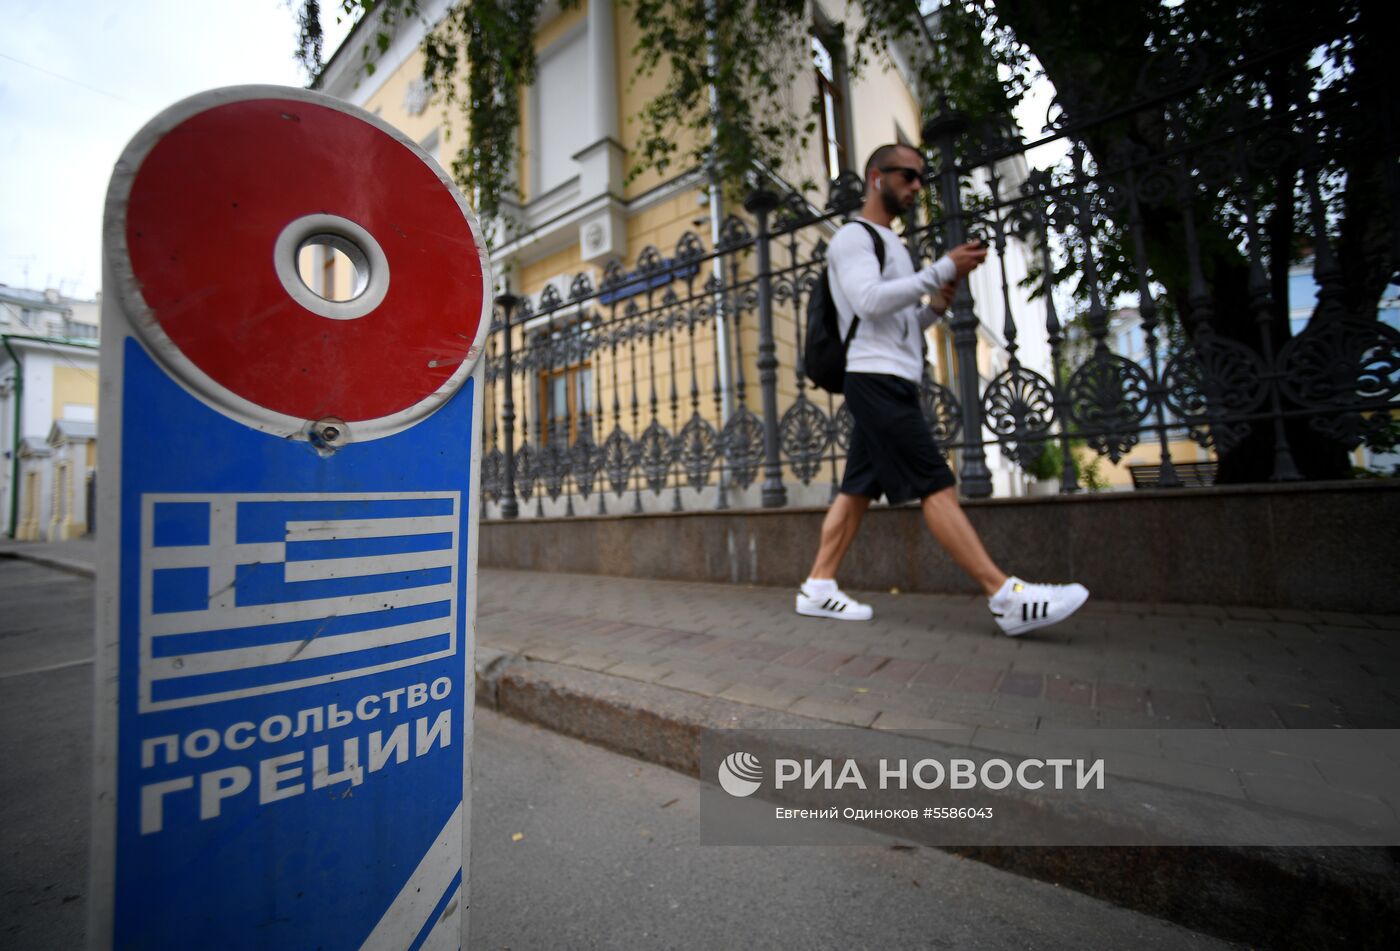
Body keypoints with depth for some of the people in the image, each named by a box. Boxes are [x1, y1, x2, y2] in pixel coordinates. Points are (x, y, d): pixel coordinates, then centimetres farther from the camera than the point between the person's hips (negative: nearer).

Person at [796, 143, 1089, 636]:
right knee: (936, 486, -12)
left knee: (857, 489, 4)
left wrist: (936, 305, 9)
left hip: (892, 383, 9)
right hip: (875, 379, -9)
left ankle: (818, 588, 9)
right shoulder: (853, 236, 2)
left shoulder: (891, 244, 30)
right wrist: (943, 269, -13)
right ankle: (1006, 596, -8)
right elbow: (868, 301, -17)